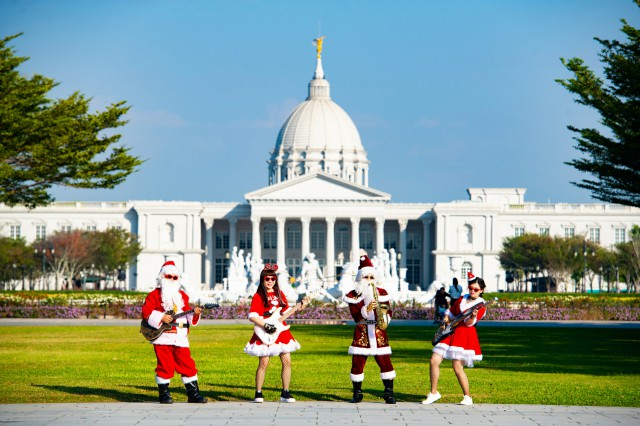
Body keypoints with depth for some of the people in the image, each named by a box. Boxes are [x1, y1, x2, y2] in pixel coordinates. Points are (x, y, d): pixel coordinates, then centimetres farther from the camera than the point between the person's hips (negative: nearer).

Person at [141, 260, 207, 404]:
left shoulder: (182, 296, 17)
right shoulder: (155, 295, 3)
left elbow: (187, 316, 16)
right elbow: (146, 311, -8)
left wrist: (194, 314, -5)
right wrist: (161, 318, -19)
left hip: (180, 338, 4)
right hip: (163, 337, -4)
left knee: (187, 364, 2)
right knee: (165, 365, -4)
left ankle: (193, 393, 7)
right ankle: (164, 394, 6)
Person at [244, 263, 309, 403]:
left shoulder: (279, 294, 12)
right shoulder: (258, 296, -5)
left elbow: (286, 311, 18)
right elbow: (252, 316, -13)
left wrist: (299, 306, 5)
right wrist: (265, 326, -21)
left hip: (281, 331, 5)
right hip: (265, 334, -5)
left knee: (287, 362, 1)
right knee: (263, 363, -5)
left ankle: (285, 393, 9)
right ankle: (258, 394, 6)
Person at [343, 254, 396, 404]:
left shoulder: (382, 293, 7)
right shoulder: (353, 296, 2)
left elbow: (388, 311, 5)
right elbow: (356, 316, -8)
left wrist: (384, 317, -17)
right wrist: (367, 309, -25)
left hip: (379, 333, 1)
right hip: (361, 334, -1)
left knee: (385, 362, -5)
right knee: (357, 363, -1)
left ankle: (389, 394, 1)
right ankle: (357, 393, 12)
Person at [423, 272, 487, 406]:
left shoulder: (481, 305, -4)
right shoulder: (461, 299, 14)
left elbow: (469, 323, -16)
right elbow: (451, 313, 27)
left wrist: (473, 316, -37)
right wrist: (446, 320, 7)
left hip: (465, 335, -6)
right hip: (450, 332, 6)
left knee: (458, 368, -11)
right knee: (434, 361, -2)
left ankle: (467, 397, 3)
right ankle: (434, 393, 11)